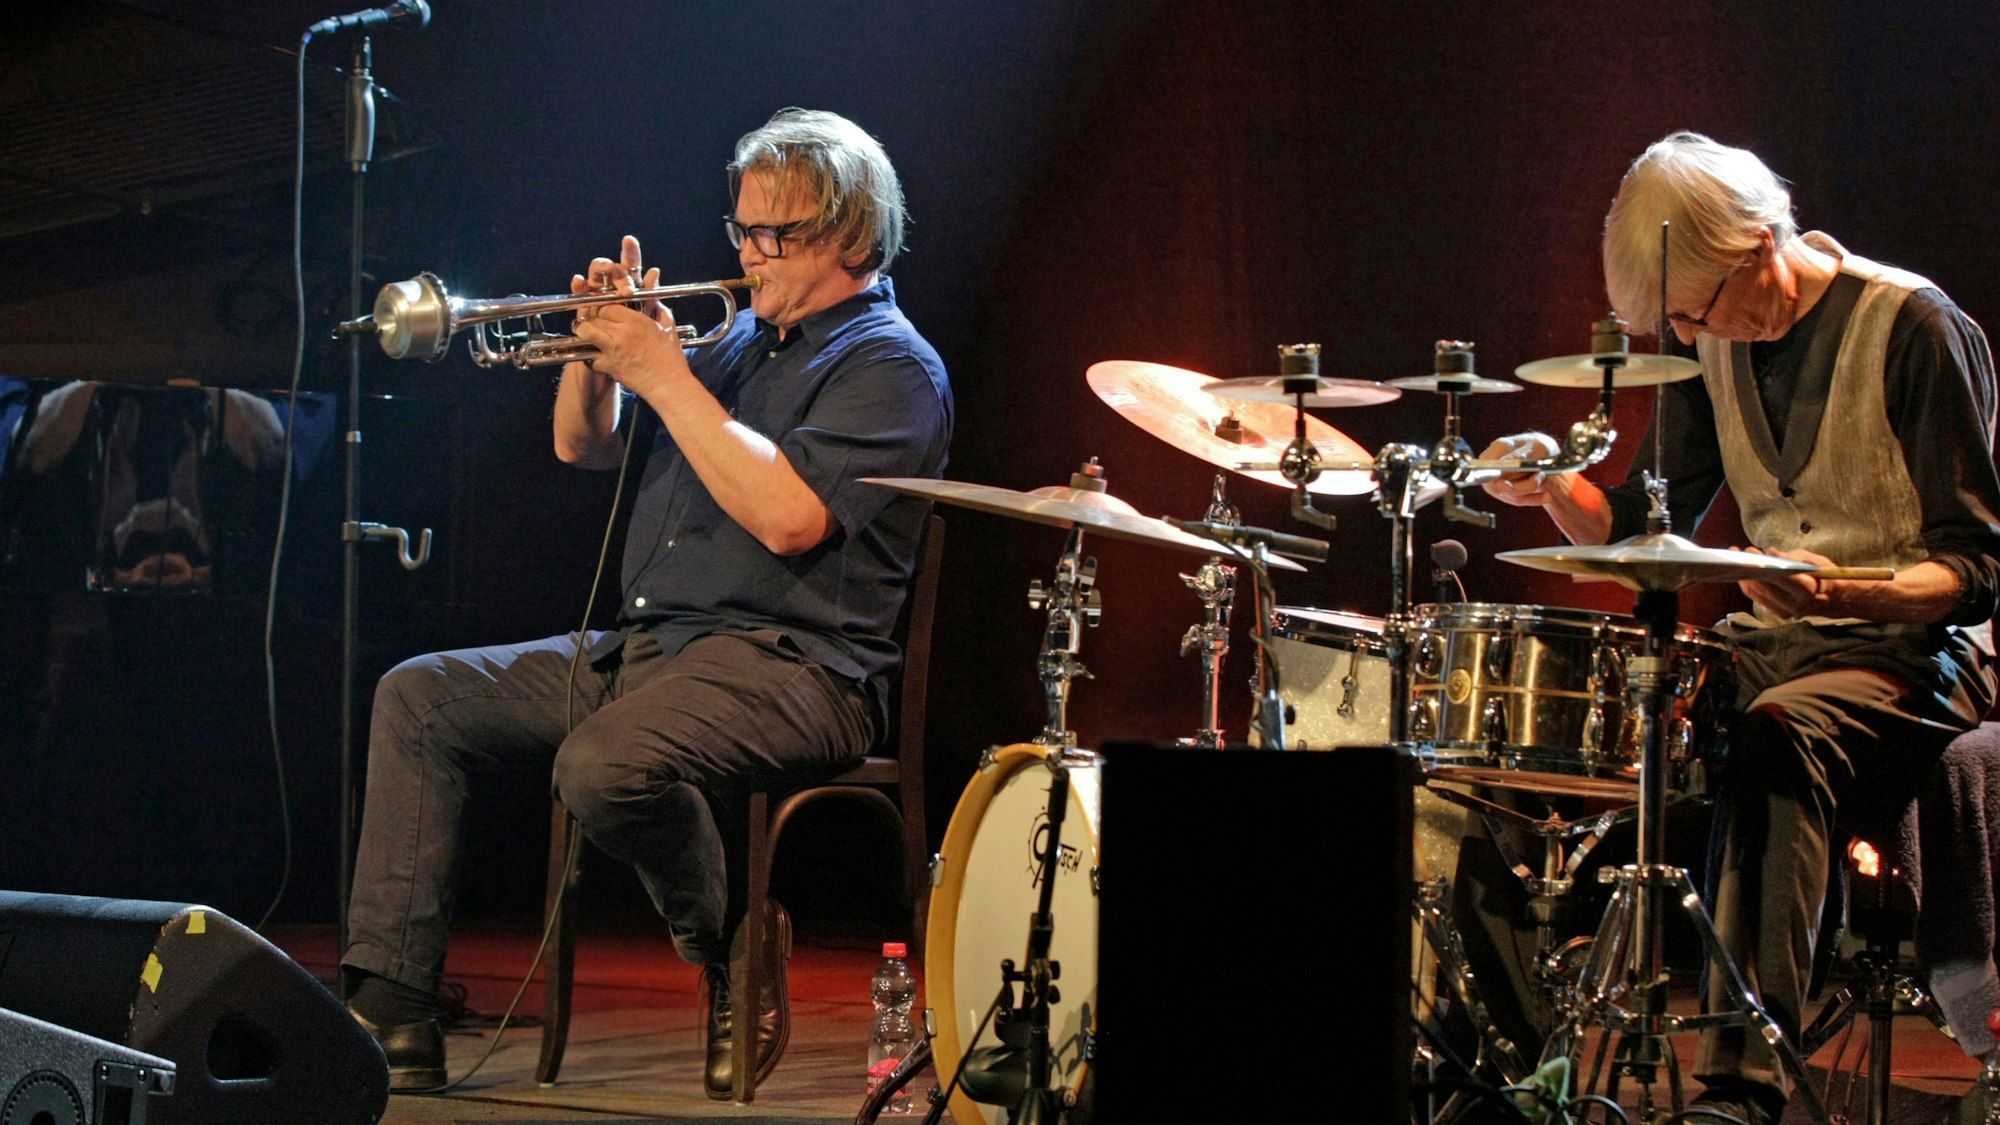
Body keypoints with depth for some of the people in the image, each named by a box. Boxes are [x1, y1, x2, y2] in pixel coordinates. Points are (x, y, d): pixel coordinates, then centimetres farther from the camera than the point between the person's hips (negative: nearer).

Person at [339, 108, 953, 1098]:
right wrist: (600, 350, 2)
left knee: (603, 765, -36)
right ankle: (389, 1017, -6)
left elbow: (788, 517, -24)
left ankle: (737, 957, -6)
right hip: (644, 645, 9)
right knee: (419, 699, 1)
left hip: (787, 664, -9)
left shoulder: (891, 367, -8)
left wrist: (663, 373, -18)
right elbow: (583, 448, 23)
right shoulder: (742, 339, 19)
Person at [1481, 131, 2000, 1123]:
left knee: (1775, 740, -37)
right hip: (1773, 644, 6)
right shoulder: (1720, 344, 8)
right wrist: (1555, 487, -9)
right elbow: (1638, 526, 13)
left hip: (1912, 650, -6)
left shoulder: (1913, 328, -12)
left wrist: (1850, 593, -33)